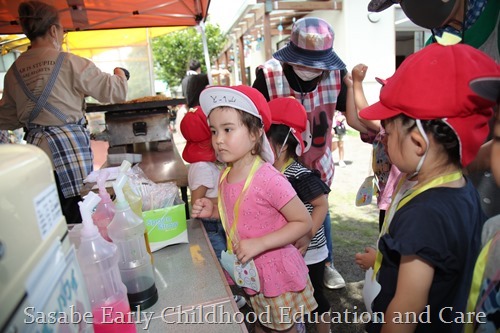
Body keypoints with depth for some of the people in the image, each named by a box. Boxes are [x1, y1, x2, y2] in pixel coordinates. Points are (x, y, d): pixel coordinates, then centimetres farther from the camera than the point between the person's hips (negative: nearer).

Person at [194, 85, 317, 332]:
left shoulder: (268, 179, -28)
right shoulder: (226, 176, -5)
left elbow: (303, 222, -22)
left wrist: (259, 244, -29)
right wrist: (213, 211, -7)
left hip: (277, 274, -6)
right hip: (249, 274, 7)